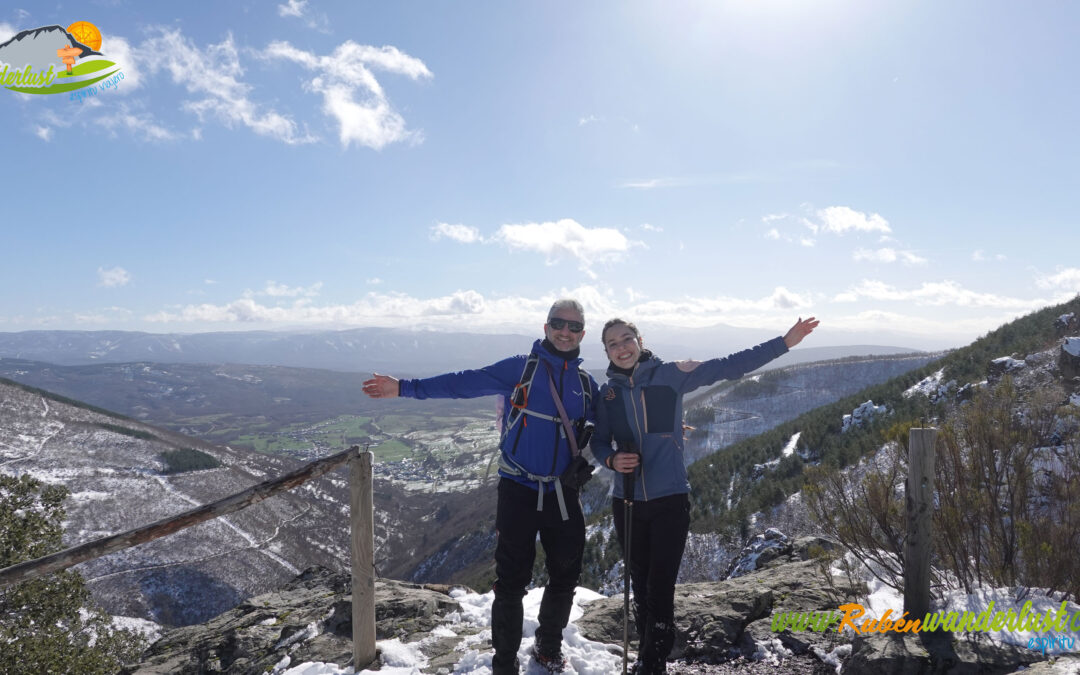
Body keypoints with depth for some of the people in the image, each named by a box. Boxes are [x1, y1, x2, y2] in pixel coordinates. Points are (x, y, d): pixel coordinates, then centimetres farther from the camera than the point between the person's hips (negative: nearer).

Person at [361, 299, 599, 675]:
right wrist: (405, 388, -17)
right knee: (511, 581, 0)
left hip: (564, 494, 4)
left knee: (565, 577, 13)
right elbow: (466, 383, -10)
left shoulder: (586, 384, 8)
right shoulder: (520, 368, -5)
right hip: (519, 491, -4)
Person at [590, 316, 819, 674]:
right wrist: (612, 460, -12)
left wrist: (784, 342, -9)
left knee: (660, 588, -2)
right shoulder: (607, 392, 4)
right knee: (640, 585, 16)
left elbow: (729, 366, -6)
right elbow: (599, 442, 11)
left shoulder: (670, 374, -5)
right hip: (627, 503, 3)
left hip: (670, 500, -3)